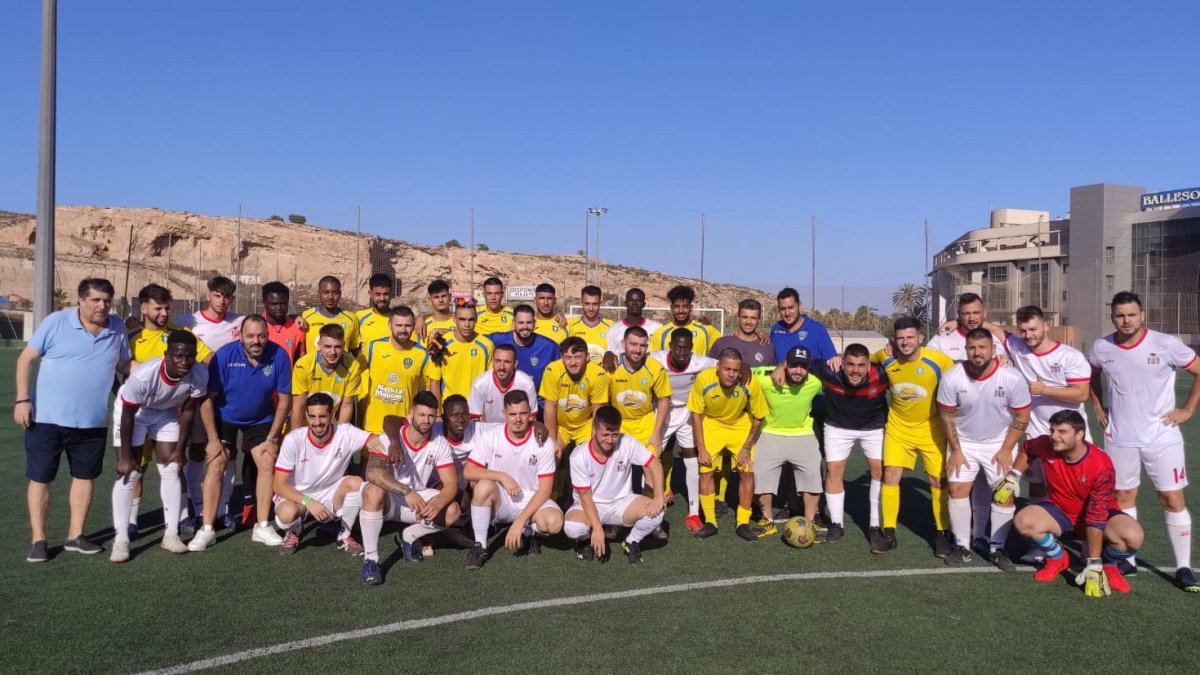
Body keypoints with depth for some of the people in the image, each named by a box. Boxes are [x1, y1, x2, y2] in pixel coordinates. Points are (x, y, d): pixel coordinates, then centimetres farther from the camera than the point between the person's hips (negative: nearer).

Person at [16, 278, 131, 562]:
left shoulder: (117, 328, 0)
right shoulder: (56, 322, -10)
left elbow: (123, 365, 12)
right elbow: (25, 359, -6)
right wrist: (22, 399, -12)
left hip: (92, 421, 4)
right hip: (47, 417, -3)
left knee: (84, 476, 12)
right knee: (40, 478, 4)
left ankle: (75, 536, 24)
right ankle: (38, 539, 15)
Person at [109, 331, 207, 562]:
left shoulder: (200, 375, -29)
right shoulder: (143, 376, -40)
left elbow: (188, 411, -12)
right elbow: (128, 415, -25)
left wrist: (180, 449, -5)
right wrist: (125, 457, -17)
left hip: (167, 413, 4)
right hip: (132, 412, -4)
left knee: (171, 471, 1)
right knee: (129, 473, -8)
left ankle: (171, 534, 10)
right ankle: (120, 539, -1)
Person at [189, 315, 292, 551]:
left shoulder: (279, 356, -22)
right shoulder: (224, 355, -24)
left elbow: (284, 399, -11)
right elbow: (207, 399, -17)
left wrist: (272, 438, -10)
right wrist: (213, 439, -18)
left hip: (260, 420, 1)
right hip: (224, 417, -1)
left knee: (268, 463, -8)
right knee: (216, 465, -11)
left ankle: (262, 527, 3)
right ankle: (207, 530, -3)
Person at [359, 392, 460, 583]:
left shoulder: (440, 444, -8)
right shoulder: (390, 438, -19)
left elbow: (451, 484, -12)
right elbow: (373, 472, -36)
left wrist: (437, 504, -35)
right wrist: (407, 492, -46)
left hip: (418, 498, 4)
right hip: (388, 498, -3)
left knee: (452, 510, -22)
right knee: (374, 491, -38)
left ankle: (408, 537, 5)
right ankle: (370, 559, -26)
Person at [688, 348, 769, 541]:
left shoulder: (750, 383, -29)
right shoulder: (704, 379, -30)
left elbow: (758, 418, -11)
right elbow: (696, 415, -15)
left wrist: (747, 448, -11)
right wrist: (701, 449, -15)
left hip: (740, 426, 0)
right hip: (711, 425, 0)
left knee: (747, 471, -6)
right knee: (705, 470, -7)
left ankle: (743, 524, 9)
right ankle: (710, 523, 9)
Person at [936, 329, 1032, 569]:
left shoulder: (1012, 378, -22)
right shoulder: (952, 377, -20)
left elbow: (1022, 417, -10)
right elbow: (946, 415, -8)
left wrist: (1006, 450, -10)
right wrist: (955, 450, -7)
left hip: (999, 442, 0)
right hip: (964, 441, 1)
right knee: (957, 489, -4)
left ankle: (997, 549, 11)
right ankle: (962, 547, 8)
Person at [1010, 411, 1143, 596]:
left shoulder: (1101, 465, -29)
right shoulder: (1045, 446, -19)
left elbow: (1097, 517, -30)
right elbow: (1025, 449, 10)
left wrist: (1093, 566, -29)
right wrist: (1012, 478, 0)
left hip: (1100, 514, -3)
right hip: (1060, 513, 3)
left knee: (1133, 538, -33)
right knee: (1023, 521, -27)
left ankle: (1107, 566, 3)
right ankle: (1058, 558, 4)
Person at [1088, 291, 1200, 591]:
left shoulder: (1166, 344, -13)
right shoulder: (1101, 348, -3)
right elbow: (1091, 376, 19)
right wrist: (1098, 406, 11)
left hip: (1162, 437, -2)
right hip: (1120, 438, 3)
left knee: (1173, 500, 1)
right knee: (1123, 498, 10)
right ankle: (1127, 559, 23)